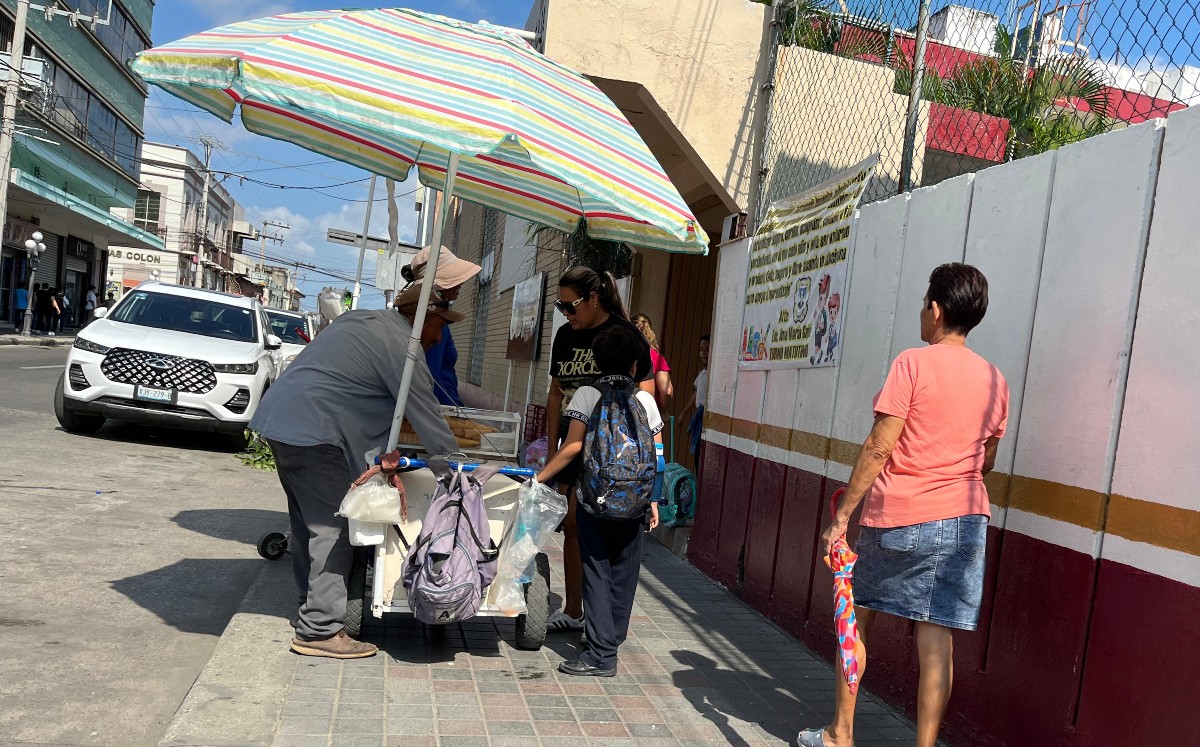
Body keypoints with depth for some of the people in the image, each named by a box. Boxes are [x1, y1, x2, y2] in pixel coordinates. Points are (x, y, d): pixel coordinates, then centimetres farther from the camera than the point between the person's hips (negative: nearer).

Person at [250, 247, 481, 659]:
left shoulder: (361, 319, 17)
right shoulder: (401, 346, -11)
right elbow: (427, 420, -11)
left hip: (280, 418, 11)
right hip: (313, 432, -10)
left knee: (308, 521, 19)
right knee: (332, 528, -6)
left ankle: (313, 603, 32)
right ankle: (320, 630, -3)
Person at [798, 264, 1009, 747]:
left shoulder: (913, 364, -9)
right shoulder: (995, 380, 7)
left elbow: (878, 449, -13)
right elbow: (985, 461, 16)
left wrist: (842, 516, -9)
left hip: (896, 516, -4)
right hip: (964, 520, 4)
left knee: (859, 615, 14)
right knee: (936, 635, 4)